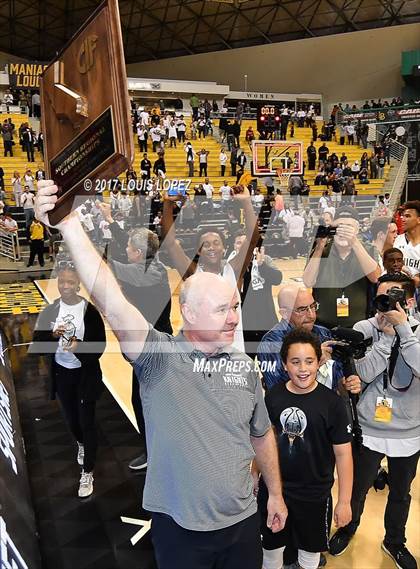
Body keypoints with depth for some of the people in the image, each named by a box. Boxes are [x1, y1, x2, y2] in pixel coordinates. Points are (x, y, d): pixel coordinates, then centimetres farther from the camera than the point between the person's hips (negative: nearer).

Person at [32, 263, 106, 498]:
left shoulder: (90, 311, -15)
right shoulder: (50, 311, -6)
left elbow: (100, 346, -13)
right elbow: (38, 346, -5)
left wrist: (80, 346, -30)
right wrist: (53, 336, -24)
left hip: (86, 375, -3)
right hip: (61, 374, 4)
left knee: (87, 422, 1)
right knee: (72, 420, 21)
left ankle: (88, 473, 17)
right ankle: (82, 445, 53)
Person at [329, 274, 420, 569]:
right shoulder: (365, 329, -11)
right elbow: (367, 373, -21)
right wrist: (387, 334, -23)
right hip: (370, 430, -1)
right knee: (358, 488, 18)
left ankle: (395, 541, 49)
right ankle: (348, 528, 48)